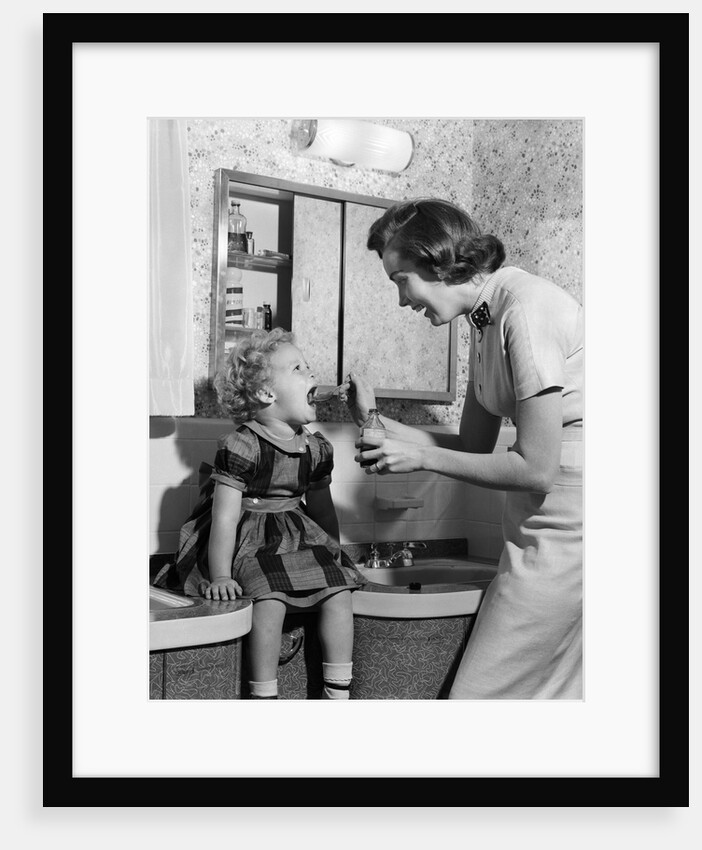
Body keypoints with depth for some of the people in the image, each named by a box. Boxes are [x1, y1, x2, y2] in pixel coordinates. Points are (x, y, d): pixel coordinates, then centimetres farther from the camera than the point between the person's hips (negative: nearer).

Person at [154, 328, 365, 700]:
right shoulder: (240, 446, -17)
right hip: (248, 543, -6)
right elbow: (225, 516, -18)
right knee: (270, 598, -29)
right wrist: (220, 577, -20)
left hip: (298, 537, 6)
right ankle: (264, 695, -14)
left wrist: (331, 556, 24)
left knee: (339, 591, -11)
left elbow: (321, 509, 18)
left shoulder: (316, 448, 3)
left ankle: (337, 692, 0)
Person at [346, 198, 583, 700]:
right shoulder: (486, 319, 9)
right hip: (544, 516, 9)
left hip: (566, 522, -9)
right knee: (552, 688, 17)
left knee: (484, 691, -2)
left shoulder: (527, 309, -19)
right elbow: (475, 447, 11)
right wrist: (375, 422, 4)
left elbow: (535, 468, -19)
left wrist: (423, 458, -11)